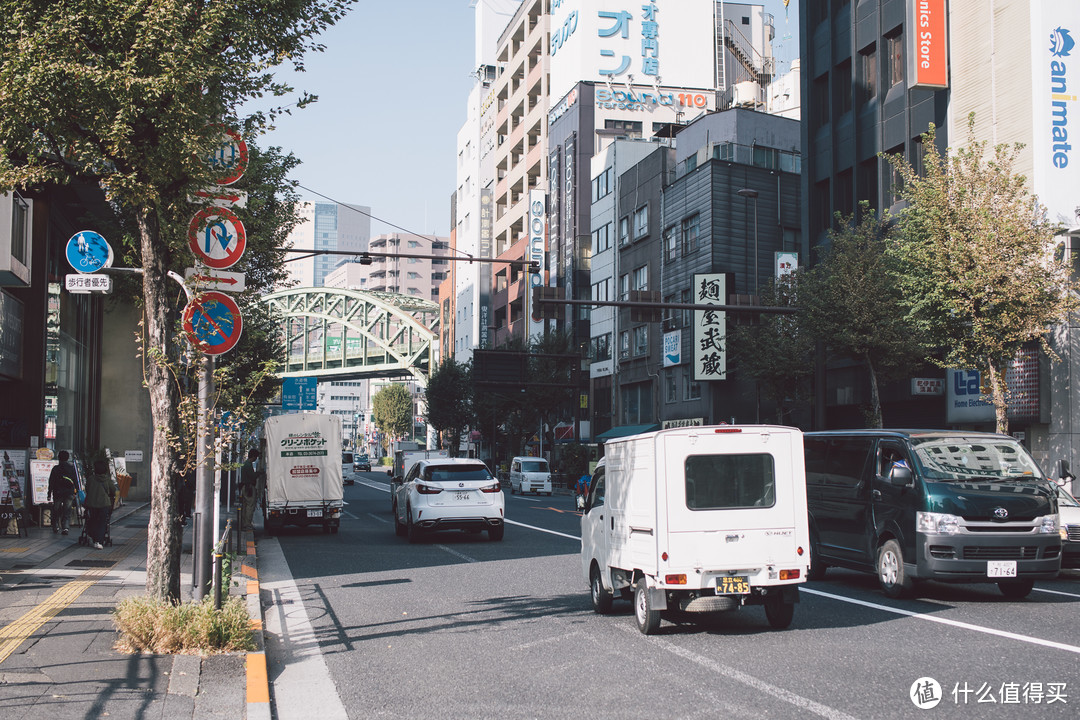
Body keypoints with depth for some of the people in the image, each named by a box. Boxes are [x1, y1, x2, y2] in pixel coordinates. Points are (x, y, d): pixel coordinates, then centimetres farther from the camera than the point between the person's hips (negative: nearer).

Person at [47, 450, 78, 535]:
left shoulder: (55, 468, -2)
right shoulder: (72, 468, 0)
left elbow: (51, 482, 0)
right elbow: (76, 481, 3)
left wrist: (49, 494, 5)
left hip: (57, 493, 0)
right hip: (69, 493, 0)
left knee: (56, 511, 13)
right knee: (67, 511, 4)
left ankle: (56, 527, 14)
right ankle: (65, 527, -10)